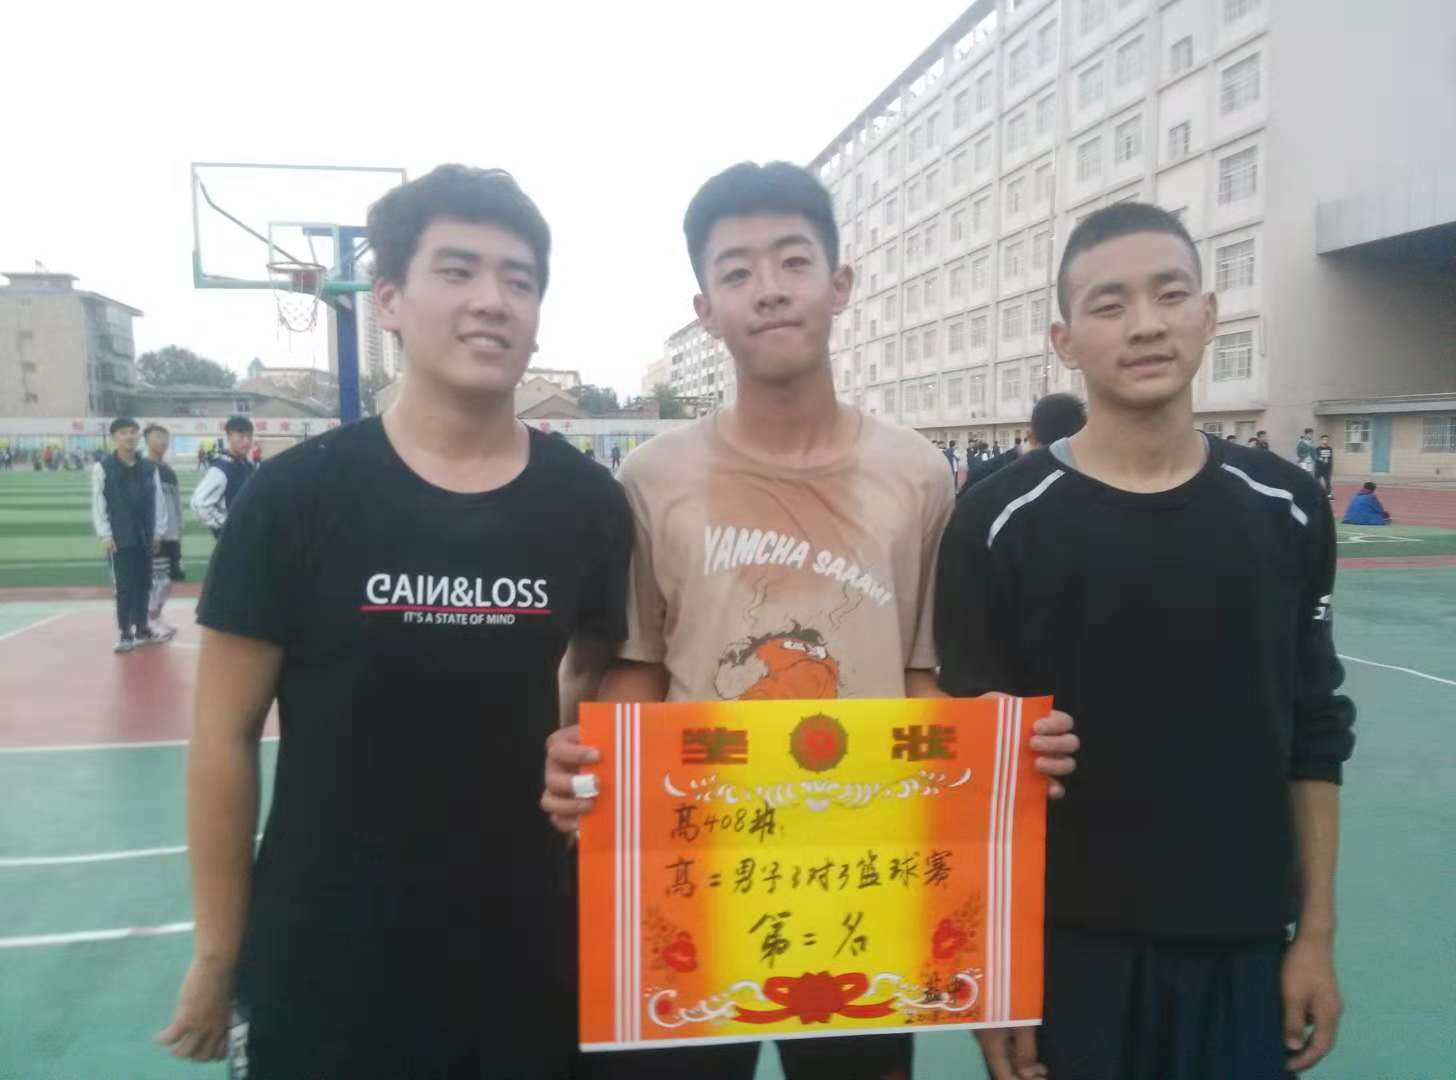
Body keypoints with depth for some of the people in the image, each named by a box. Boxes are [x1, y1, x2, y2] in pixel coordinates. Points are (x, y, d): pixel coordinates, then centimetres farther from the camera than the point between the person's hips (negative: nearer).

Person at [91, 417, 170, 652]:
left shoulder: (149, 468, 4)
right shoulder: (103, 468, -4)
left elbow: (158, 502, 7)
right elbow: (98, 505, -4)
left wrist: (158, 532, 4)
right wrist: (105, 535, -8)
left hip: (145, 537, 3)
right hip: (119, 538, -3)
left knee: (143, 584, 11)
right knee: (124, 586, -1)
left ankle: (142, 629, 22)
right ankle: (125, 633, 8)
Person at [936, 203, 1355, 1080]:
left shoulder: (1288, 510, -1)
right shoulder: (1002, 522, -11)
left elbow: (1315, 738, 6)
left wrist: (1316, 932, 6)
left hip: (1244, 947, 3)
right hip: (1064, 948, -2)